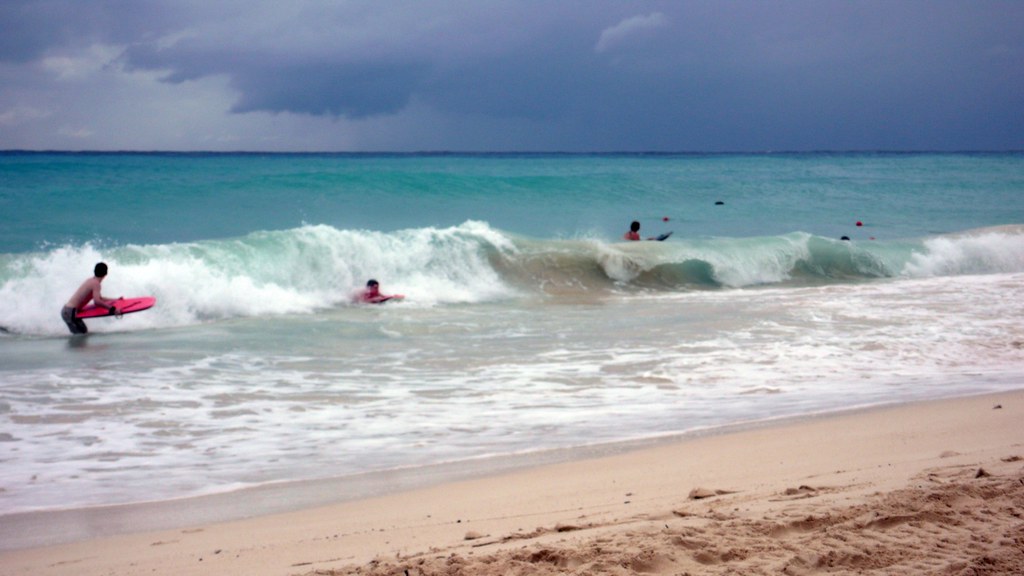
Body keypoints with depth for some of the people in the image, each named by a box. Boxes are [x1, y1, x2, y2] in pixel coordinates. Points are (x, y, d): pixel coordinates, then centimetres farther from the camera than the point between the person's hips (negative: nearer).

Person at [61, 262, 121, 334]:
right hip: (70, 312, -10)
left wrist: (115, 300, 29)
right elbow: (97, 301, -32)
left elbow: (99, 298, 27)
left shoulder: (91, 281, 12)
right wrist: (111, 308, -31)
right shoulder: (96, 283, -17)